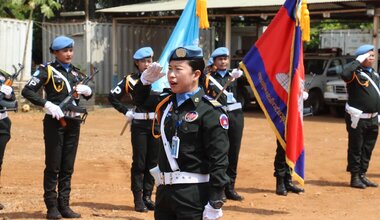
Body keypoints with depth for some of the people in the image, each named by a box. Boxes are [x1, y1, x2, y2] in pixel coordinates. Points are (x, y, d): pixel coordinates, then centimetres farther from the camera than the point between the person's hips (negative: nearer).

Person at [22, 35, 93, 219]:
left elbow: (88, 95, 18)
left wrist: (86, 90, -5)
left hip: (73, 123, 5)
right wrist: (47, 104, -20)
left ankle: (64, 205, 14)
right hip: (55, 121, -5)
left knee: (68, 167, 8)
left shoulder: (76, 73, 14)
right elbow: (27, 91, -10)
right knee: (53, 166, -2)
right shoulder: (47, 70, -3)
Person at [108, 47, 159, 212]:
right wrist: (126, 112, -1)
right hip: (139, 125, -2)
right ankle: (138, 199, 2)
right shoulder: (131, 80, 1)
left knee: (153, 162, 6)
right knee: (139, 163, -2)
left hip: (156, 124, 3)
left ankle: (147, 196, 15)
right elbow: (112, 97, 5)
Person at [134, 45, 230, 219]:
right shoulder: (167, 101, 8)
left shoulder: (209, 111, -13)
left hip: (194, 194, -7)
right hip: (164, 189, 7)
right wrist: (145, 81, 7)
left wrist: (215, 203, -18)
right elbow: (142, 100, 30)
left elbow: (219, 160, -15)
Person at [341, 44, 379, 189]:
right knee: (356, 148, 0)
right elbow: (345, 74, -33)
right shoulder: (355, 73, -9)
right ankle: (355, 177, 6)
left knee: (368, 148, 12)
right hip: (358, 118, -8)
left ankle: (362, 175, 21)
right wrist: (358, 61, -23)